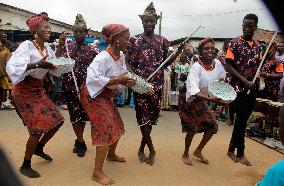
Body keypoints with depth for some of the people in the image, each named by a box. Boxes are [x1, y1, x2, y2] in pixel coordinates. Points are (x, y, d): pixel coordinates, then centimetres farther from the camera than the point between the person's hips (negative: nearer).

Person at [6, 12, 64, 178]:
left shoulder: (47, 47, 5)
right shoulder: (27, 46, -16)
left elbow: (55, 66, 9)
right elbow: (13, 66, -29)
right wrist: (37, 64, -41)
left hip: (38, 90, 8)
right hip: (25, 91, -7)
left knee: (57, 121, 7)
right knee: (38, 128, -11)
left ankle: (39, 148, 31)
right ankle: (25, 166, 10)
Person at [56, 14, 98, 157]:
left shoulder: (91, 49, 1)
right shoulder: (67, 46, 4)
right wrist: (60, 44, -17)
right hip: (70, 86, 0)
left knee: (83, 114, 10)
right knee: (75, 114, 1)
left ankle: (79, 140, 30)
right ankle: (81, 143, 17)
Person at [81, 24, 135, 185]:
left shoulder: (121, 55, 0)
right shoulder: (103, 57, -26)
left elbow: (121, 76, 7)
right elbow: (93, 79, -36)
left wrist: (126, 81, -15)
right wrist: (117, 80, -33)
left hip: (107, 96, 9)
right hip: (95, 96, -9)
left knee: (118, 126, 17)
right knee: (106, 130, -12)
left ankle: (111, 154, 43)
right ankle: (98, 173, 0)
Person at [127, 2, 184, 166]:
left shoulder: (163, 41, 9)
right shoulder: (134, 40, 1)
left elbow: (166, 63, 10)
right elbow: (129, 64, -1)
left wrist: (179, 51, -4)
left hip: (158, 86, 3)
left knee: (152, 117, 9)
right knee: (144, 117, -2)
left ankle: (142, 148, 26)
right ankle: (152, 149, 17)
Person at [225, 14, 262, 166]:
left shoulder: (257, 46, 12)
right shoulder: (235, 43, -6)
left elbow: (258, 66, 18)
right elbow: (228, 66, -11)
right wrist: (245, 81, -17)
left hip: (252, 88, 6)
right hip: (239, 87, -6)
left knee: (243, 119, 11)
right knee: (242, 120, -2)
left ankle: (231, 149, 25)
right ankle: (240, 153, 14)